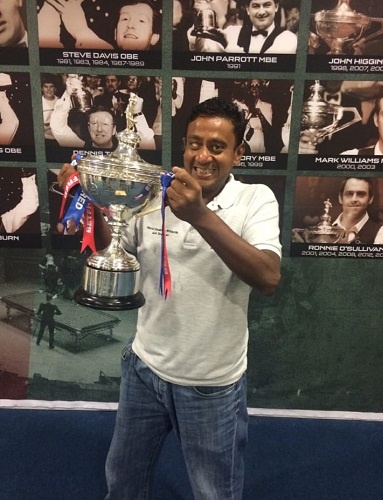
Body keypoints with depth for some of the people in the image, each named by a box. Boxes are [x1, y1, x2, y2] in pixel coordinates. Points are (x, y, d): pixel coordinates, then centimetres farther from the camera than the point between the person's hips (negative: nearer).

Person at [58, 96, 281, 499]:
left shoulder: (255, 199, -13)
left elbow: (268, 278, -27)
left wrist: (201, 216, -38)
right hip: (144, 367, 3)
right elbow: (108, 254, 2)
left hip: (212, 385, -2)